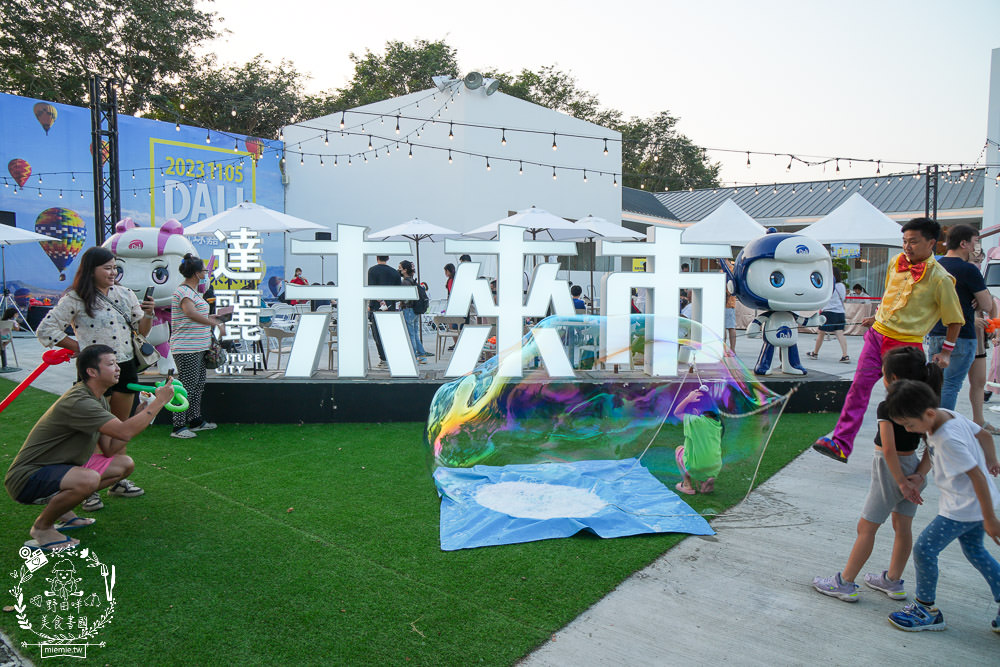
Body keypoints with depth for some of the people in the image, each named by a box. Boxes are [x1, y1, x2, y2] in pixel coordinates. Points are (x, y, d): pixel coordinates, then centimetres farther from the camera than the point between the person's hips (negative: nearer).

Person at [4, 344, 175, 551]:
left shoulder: (99, 400, 6)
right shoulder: (78, 402, -26)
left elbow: (110, 450, 3)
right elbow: (125, 432, -34)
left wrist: (143, 413, -7)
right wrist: (159, 401, -23)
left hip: (58, 470, 10)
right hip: (26, 478, -10)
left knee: (125, 464, 6)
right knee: (88, 479, -36)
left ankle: (61, 508, 13)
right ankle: (41, 527, -8)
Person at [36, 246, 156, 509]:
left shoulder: (124, 294, 9)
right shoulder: (75, 299, -6)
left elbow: (142, 330, 13)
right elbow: (45, 331, -5)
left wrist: (148, 314, -7)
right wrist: (79, 347, -8)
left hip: (125, 366, 5)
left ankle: (117, 480, 26)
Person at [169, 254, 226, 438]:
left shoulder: (191, 290, 18)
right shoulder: (184, 291, -15)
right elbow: (191, 313, -32)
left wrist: (211, 317, 20)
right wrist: (216, 324, -30)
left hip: (198, 347, 11)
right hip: (186, 348, -11)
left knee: (198, 385, 16)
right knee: (186, 386, -6)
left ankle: (195, 420, 26)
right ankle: (178, 427, 1)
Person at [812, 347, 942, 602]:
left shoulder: (887, 407, -21)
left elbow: (889, 449, -25)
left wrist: (901, 482, -19)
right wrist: (920, 475, 1)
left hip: (891, 469, -7)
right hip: (913, 465, 7)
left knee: (866, 527, 1)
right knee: (903, 527, 15)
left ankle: (845, 583, 9)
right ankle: (893, 581, 29)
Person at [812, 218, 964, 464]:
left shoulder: (940, 279, -11)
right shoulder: (895, 262, 5)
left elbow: (955, 319, -2)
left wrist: (946, 351, -2)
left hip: (906, 344, -5)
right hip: (877, 334, 5)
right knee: (859, 386, -3)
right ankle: (841, 444, -4)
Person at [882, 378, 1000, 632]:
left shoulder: (948, 439, -31)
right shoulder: (945, 415, -4)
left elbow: (977, 476, -27)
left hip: (964, 508, -10)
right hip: (977, 504, 10)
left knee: (924, 549, -3)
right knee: (974, 550, 23)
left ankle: (926, 610, 12)